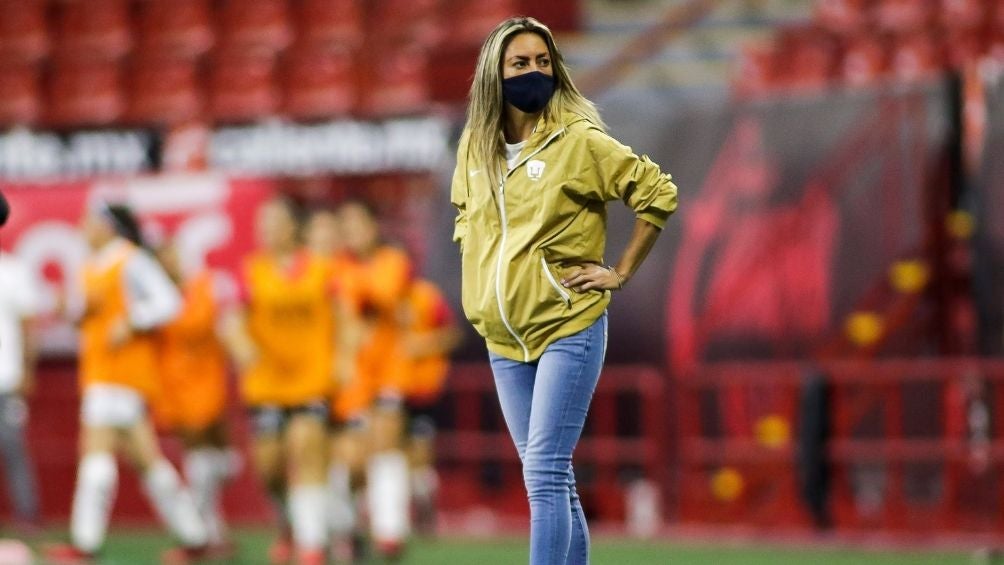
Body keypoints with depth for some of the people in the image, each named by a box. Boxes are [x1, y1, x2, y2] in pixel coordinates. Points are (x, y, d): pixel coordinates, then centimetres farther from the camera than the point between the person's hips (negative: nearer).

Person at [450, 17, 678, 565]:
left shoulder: (578, 140, -10)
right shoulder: (475, 145, 7)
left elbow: (658, 194, -8)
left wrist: (620, 273, -7)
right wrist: (477, 273, 14)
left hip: (567, 327, -6)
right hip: (503, 334, 6)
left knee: (544, 473, -14)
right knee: (551, 477, 11)